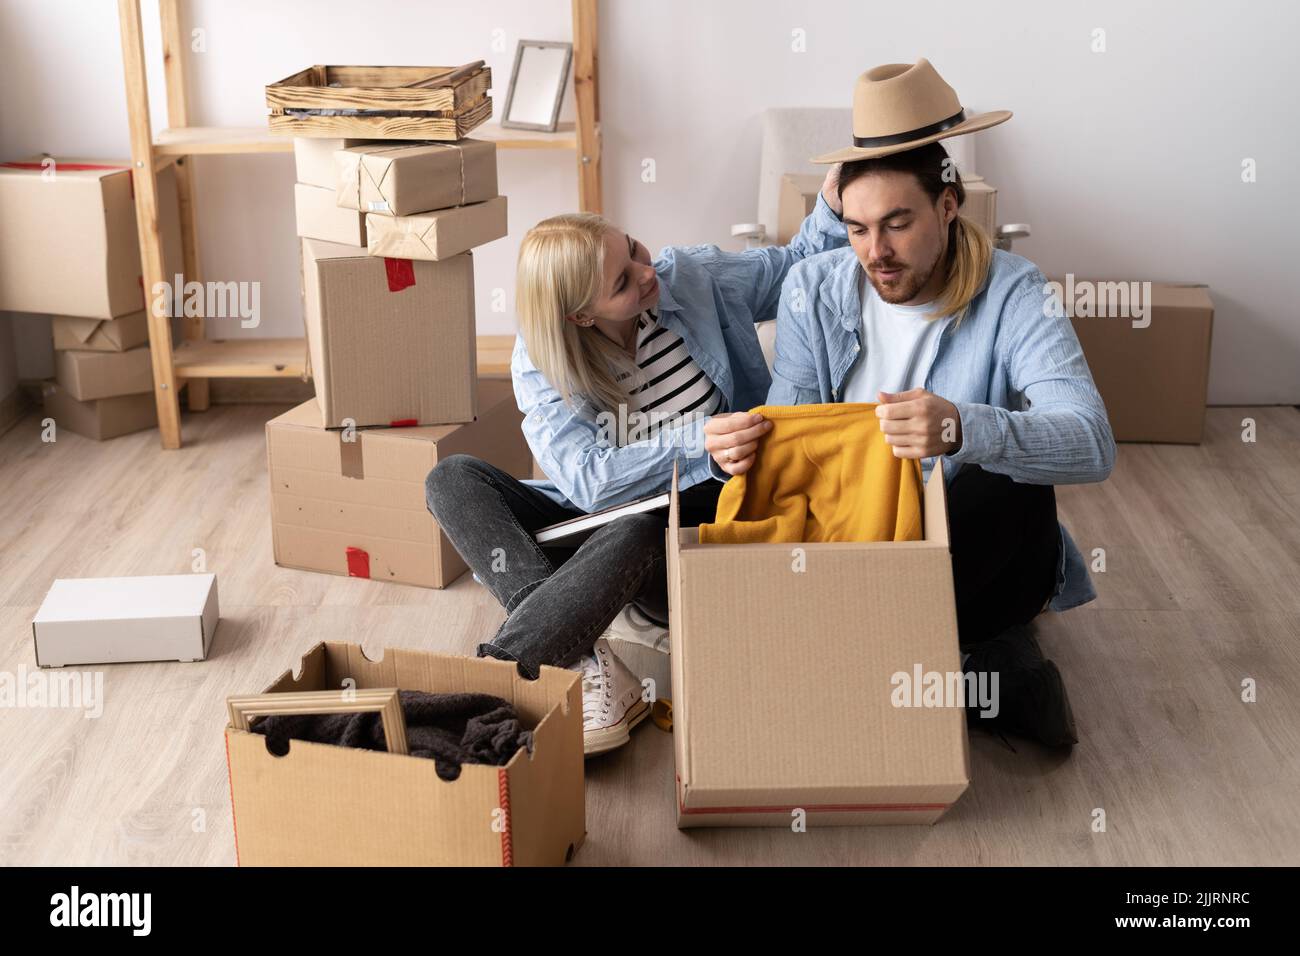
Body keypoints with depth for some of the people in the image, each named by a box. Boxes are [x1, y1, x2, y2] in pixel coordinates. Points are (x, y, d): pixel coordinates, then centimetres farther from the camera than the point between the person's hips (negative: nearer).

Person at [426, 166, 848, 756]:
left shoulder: (693, 278, -4)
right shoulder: (540, 364, -10)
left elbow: (797, 266, 12)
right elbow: (592, 482, -23)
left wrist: (832, 209, -9)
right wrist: (703, 438, -33)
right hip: (596, 528, 1)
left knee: (633, 531, -39)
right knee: (452, 480, -21)